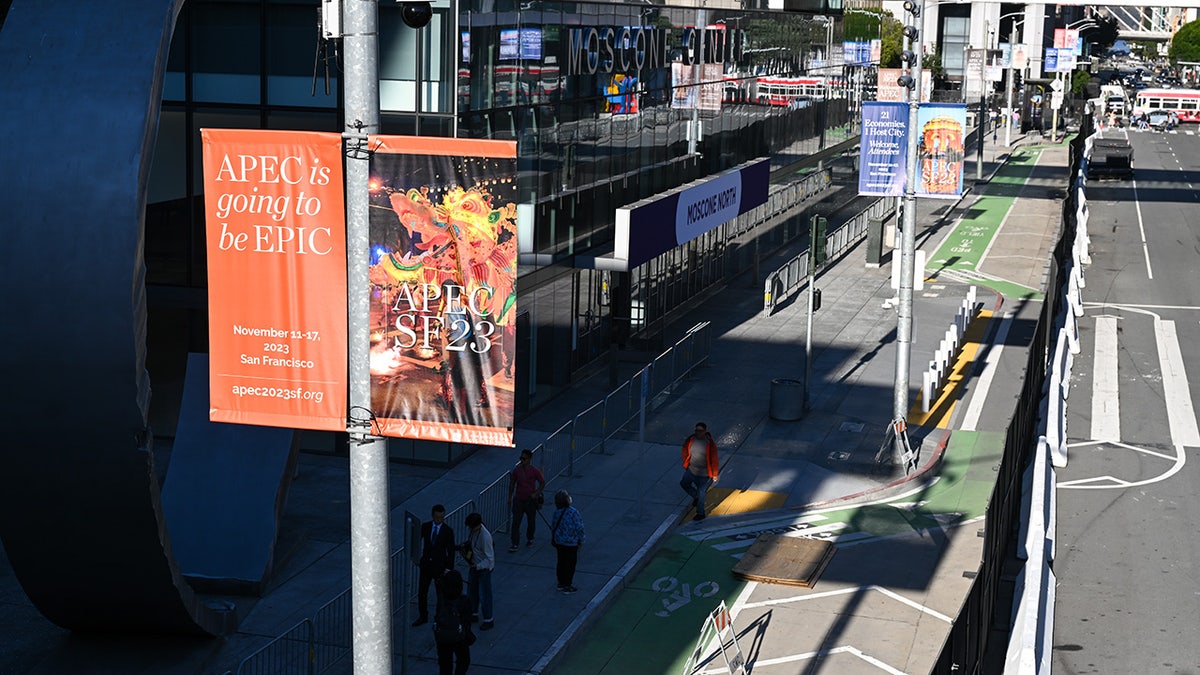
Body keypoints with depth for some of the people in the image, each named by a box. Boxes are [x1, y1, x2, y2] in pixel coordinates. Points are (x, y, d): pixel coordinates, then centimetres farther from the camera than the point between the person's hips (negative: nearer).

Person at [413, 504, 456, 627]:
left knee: (441, 594, 6)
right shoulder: (425, 527, -3)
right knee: (421, 592, 11)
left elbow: (451, 551, -8)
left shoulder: (448, 531, -11)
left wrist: (449, 568, -12)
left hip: (440, 566, -3)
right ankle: (423, 617, 27)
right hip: (426, 565, 3)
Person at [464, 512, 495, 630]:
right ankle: (472, 613, 39)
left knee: (484, 594, 2)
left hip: (484, 568, -8)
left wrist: (478, 566, -33)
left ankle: (488, 620, 16)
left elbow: (490, 558, -26)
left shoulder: (485, 536, -31)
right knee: (471, 590, 20)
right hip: (475, 565, 8)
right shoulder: (473, 530, -8)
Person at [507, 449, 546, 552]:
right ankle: (515, 544, -3)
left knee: (531, 522, 15)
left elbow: (543, 483, -1)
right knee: (515, 522, -6)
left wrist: (536, 493, -13)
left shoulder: (535, 471, -10)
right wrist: (510, 497, 6)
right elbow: (512, 484, 6)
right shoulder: (516, 470, -5)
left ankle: (530, 539, 39)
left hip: (530, 500, 0)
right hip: (518, 500, 0)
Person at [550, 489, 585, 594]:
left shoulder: (557, 512, -5)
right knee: (570, 564, 7)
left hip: (559, 541, 6)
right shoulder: (573, 512, -22)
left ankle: (561, 583, 30)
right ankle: (567, 586, 14)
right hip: (571, 542, -6)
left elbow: (553, 527, 5)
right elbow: (579, 528, -17)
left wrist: (553, 539, 18)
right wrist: (581, 540, -3)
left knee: (561, 562, 18)